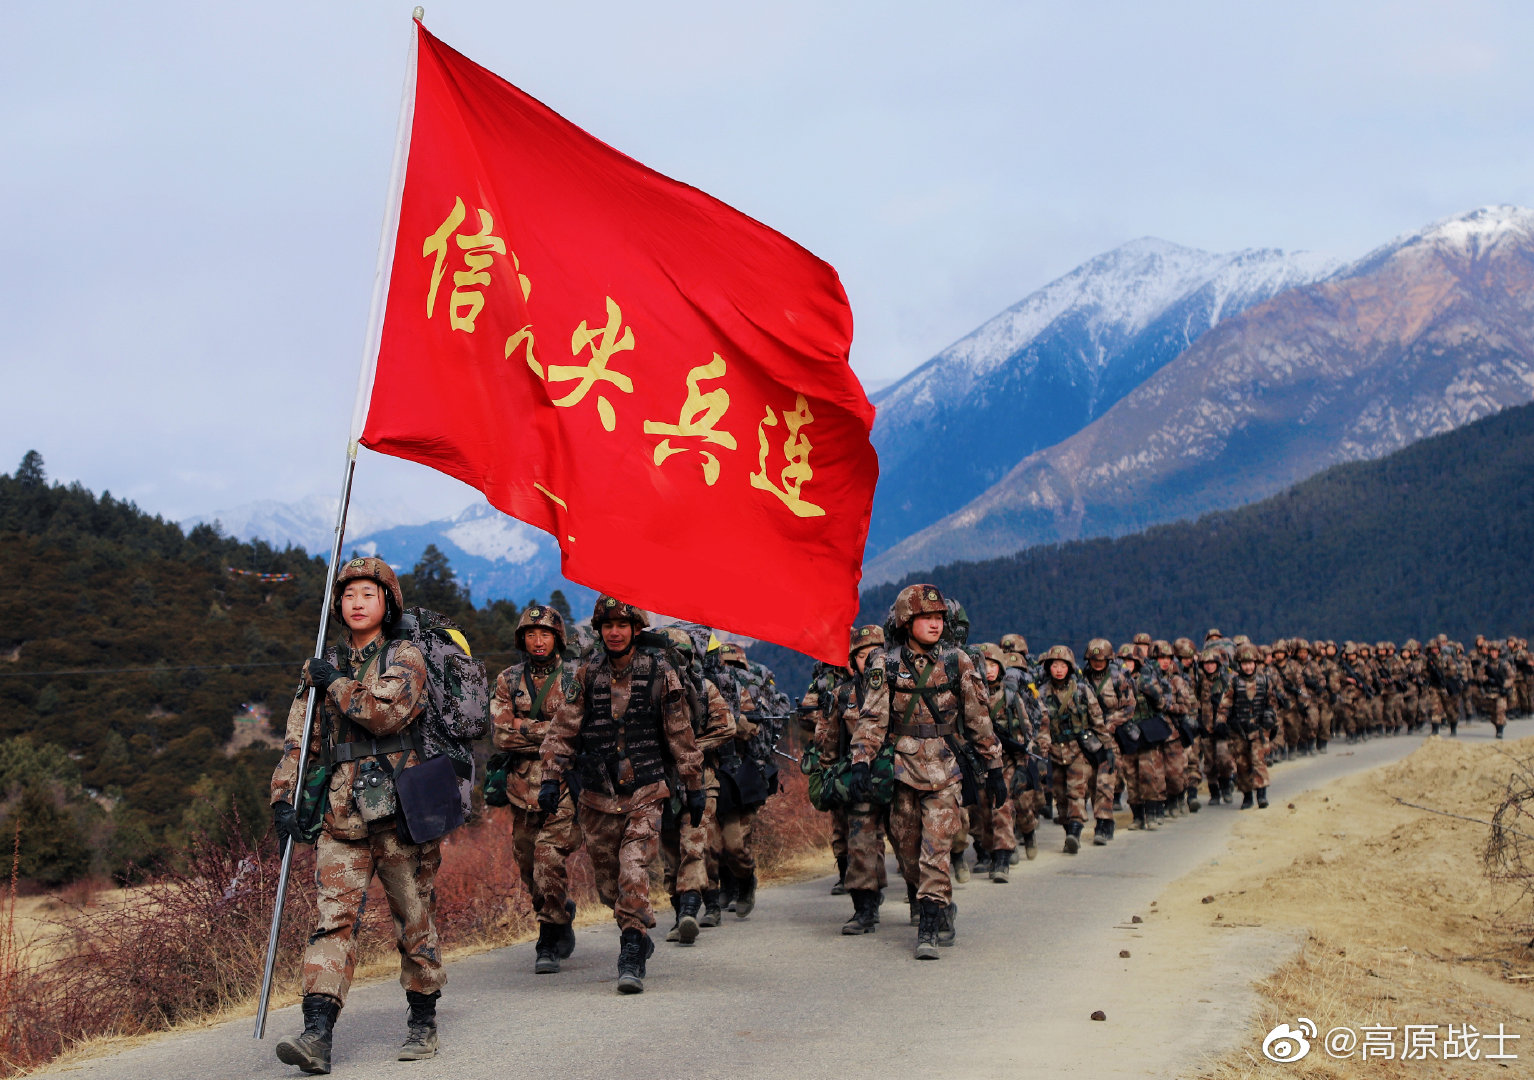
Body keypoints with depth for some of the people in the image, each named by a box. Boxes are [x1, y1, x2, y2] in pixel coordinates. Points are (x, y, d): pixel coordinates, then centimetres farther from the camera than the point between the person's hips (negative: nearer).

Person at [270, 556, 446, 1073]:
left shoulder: (404, 658, 2)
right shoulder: (323, 667, 15)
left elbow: (388, 712, -16)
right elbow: (299, 738, 14)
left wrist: (337, 684, -6)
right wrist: (283, 796, 3)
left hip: (398, 810, -3)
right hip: (341, 815, 3)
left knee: (414, 919, 5)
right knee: (333, 916, -9)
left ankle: (423, 1023, 19)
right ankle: (317, 1033, -17)